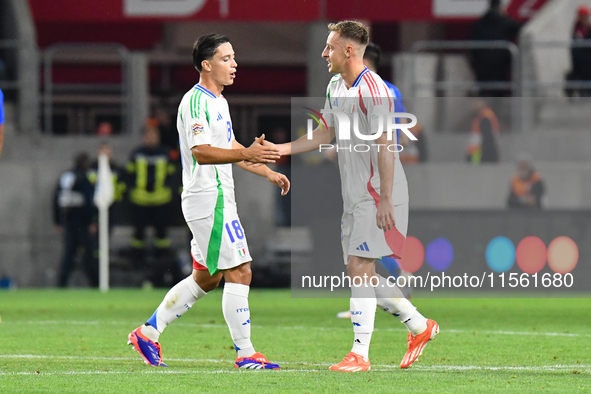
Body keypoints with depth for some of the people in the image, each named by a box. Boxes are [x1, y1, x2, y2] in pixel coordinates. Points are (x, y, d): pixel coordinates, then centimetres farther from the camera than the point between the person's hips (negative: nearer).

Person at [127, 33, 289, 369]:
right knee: (239, 273, -11)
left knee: (206, 277, 15)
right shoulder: (196, 101, -15)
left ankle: (148, 333, 21)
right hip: (209, 199, -11)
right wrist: (245, 154, -36)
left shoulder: (219, 101, 18)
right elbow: (201, 153, -25)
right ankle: (245, 353, -9)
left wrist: (267, 172, 27)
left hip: (219, 200, 11)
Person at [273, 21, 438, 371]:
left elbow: (384, 147, -20)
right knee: (360, 273, 9)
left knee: (360, 268, -13)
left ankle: (360, 354, -11)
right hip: (355, 196, 9)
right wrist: (280, 149, 15)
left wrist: (385, 200, -22)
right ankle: (419, 325, 22)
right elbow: (327, 133, 23)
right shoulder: (335, 88, 12)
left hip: (379, 194, -9)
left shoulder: (373, 89, -17)